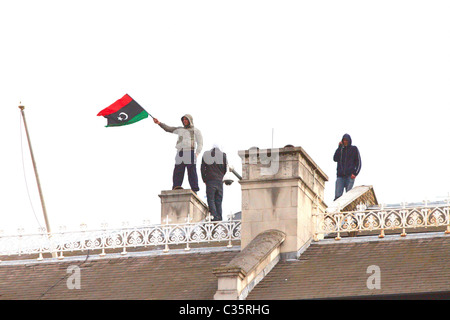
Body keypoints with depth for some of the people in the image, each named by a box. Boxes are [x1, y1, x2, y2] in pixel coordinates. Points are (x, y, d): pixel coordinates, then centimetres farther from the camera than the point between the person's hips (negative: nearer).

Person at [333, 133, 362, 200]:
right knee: (337, 195, -11)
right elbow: (335, 159, 1)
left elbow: (358, 162, 7)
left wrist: (355, 173, -7)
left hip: (350, 176, -2)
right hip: (340, 176, 2)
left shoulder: (354, 149, 10)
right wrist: (339, 147, -1)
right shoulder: (340, 149, 18)